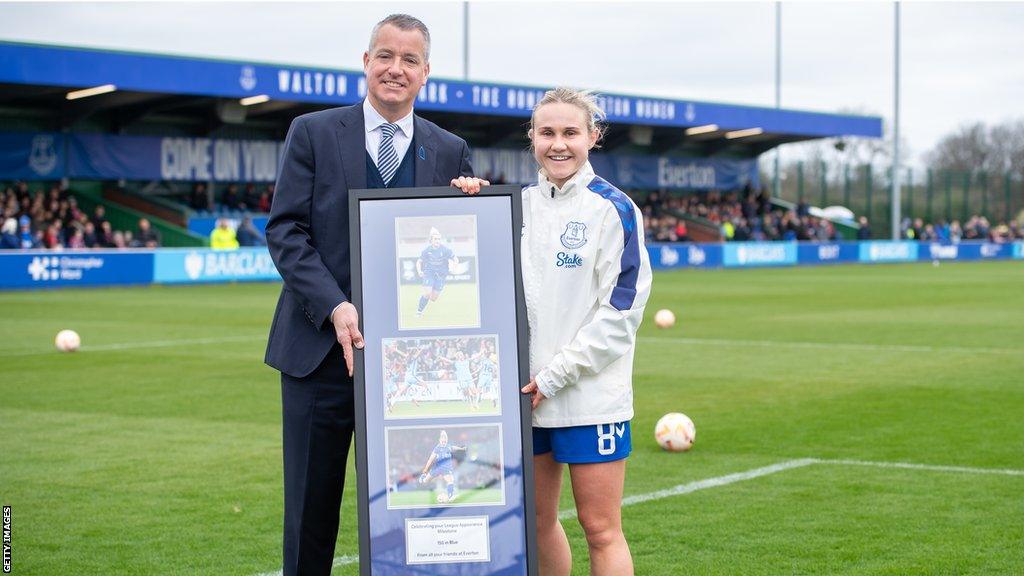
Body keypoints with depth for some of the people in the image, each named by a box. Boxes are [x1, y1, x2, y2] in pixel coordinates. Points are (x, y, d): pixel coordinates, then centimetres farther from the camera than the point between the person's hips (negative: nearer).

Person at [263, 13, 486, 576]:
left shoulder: (450, 150, 9)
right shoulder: (313, 133, 2)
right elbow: (284, 230, -5)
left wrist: (472, 203, -12)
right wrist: (334, 306, -18)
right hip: (320, 349, -1)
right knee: (311, 509, 6)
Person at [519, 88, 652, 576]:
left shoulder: (613, 209, -5)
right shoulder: (519, 205, 10)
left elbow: (622, 309, -9)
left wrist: (557, 374, -12)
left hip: (591, 395, -5)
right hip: (526, 394, 5)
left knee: (601, 530, -1)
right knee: (536, 523, 12)